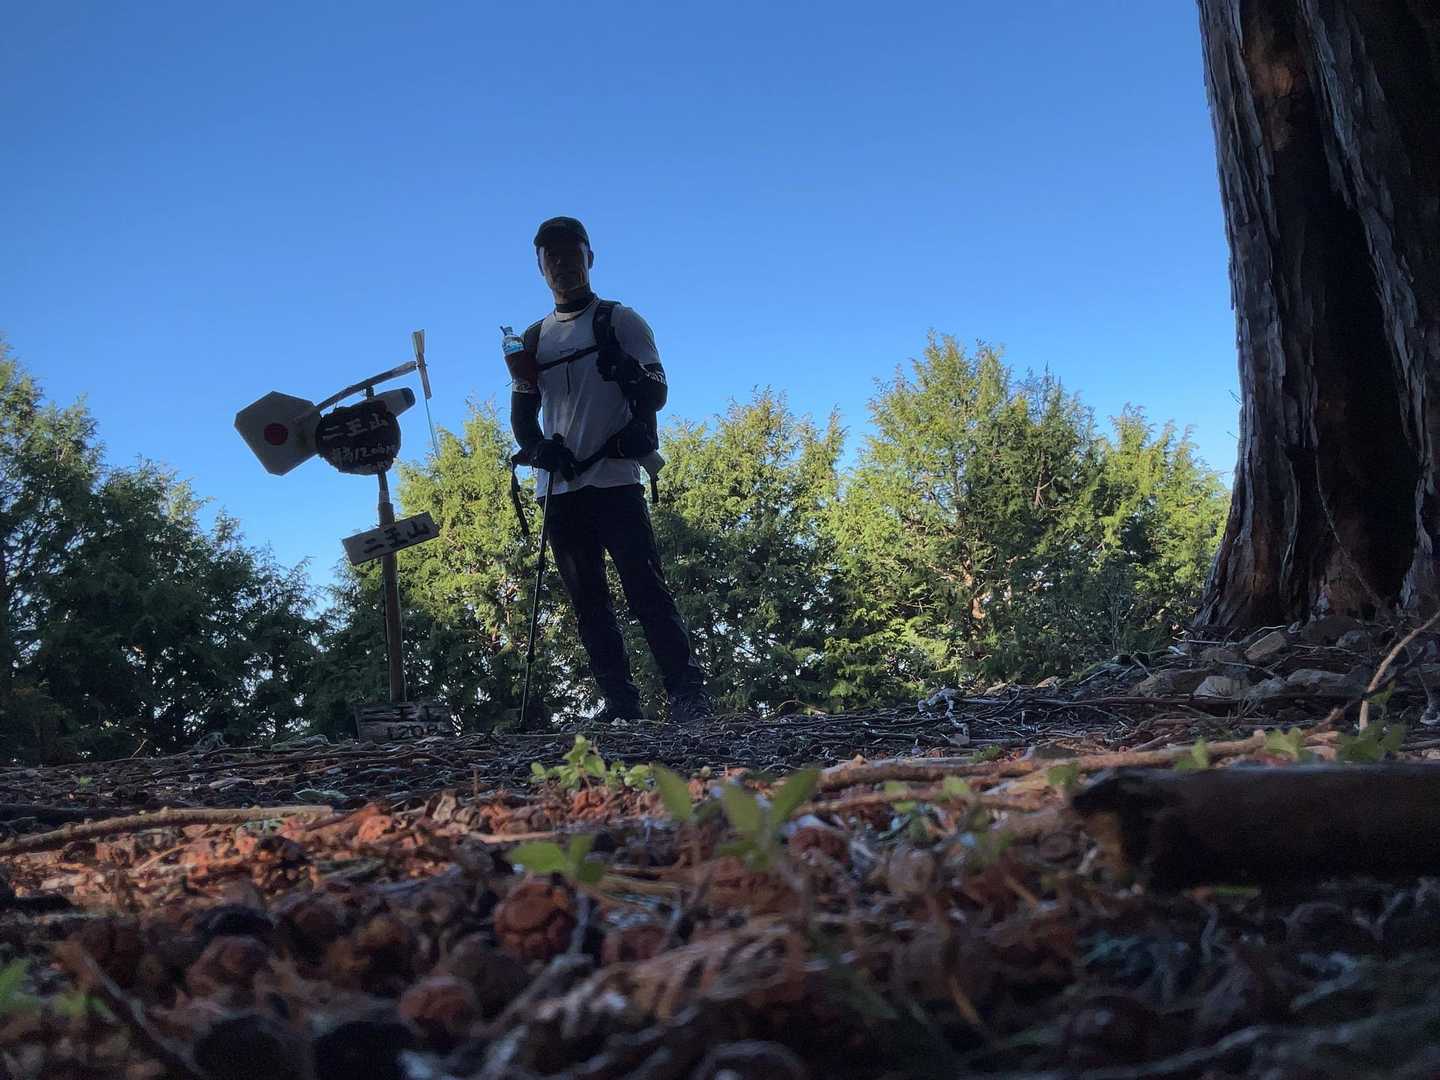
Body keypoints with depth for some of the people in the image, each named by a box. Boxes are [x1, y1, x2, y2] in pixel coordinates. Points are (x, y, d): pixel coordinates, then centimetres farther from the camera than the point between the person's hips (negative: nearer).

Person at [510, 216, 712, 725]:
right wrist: (538, 447, -9)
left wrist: (628, 370, -24)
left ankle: (688, 692, -14)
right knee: (588, 602, 3)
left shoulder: (621, 320, 6)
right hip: (559, 487, 5)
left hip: (615, 479, -5)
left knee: (646, 588, -13)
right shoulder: (533, 339, 17)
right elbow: (522, 416, 15)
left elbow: (657, 395, -1)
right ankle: (620, 702, 6)